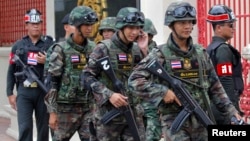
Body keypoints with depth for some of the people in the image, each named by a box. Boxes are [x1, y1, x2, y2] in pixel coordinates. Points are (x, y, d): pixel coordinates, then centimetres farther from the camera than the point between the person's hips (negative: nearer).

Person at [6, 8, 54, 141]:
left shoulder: (50, 44, 3)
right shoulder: (18, 45, 8)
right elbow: (11, 71, 10)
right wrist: (10, 93, 4)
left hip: (44, 91, 0)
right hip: (24, 92, 0)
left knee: (43, 128, 7)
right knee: (24, 128, -8)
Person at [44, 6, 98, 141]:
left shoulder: (93, 48, 6)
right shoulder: (61, 50, -8)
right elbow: (52, 82, -9)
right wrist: (52, 112, -11)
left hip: (88, 107, 4)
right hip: (66, 108, -4)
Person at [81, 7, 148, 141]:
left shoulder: (136, 49, 8)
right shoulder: (104, 48, -8)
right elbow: (86, 77, -11)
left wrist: (144, 50, -3)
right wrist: (109, 95, -22)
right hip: (108, 113, -5)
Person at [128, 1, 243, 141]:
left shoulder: (201, 53, 9)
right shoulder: (160, 55, -6)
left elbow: (215, 86, 13)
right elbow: (134, 80, -13)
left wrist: (230, 110, 4)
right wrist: (162, 92, -20)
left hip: (202, 120, 5)